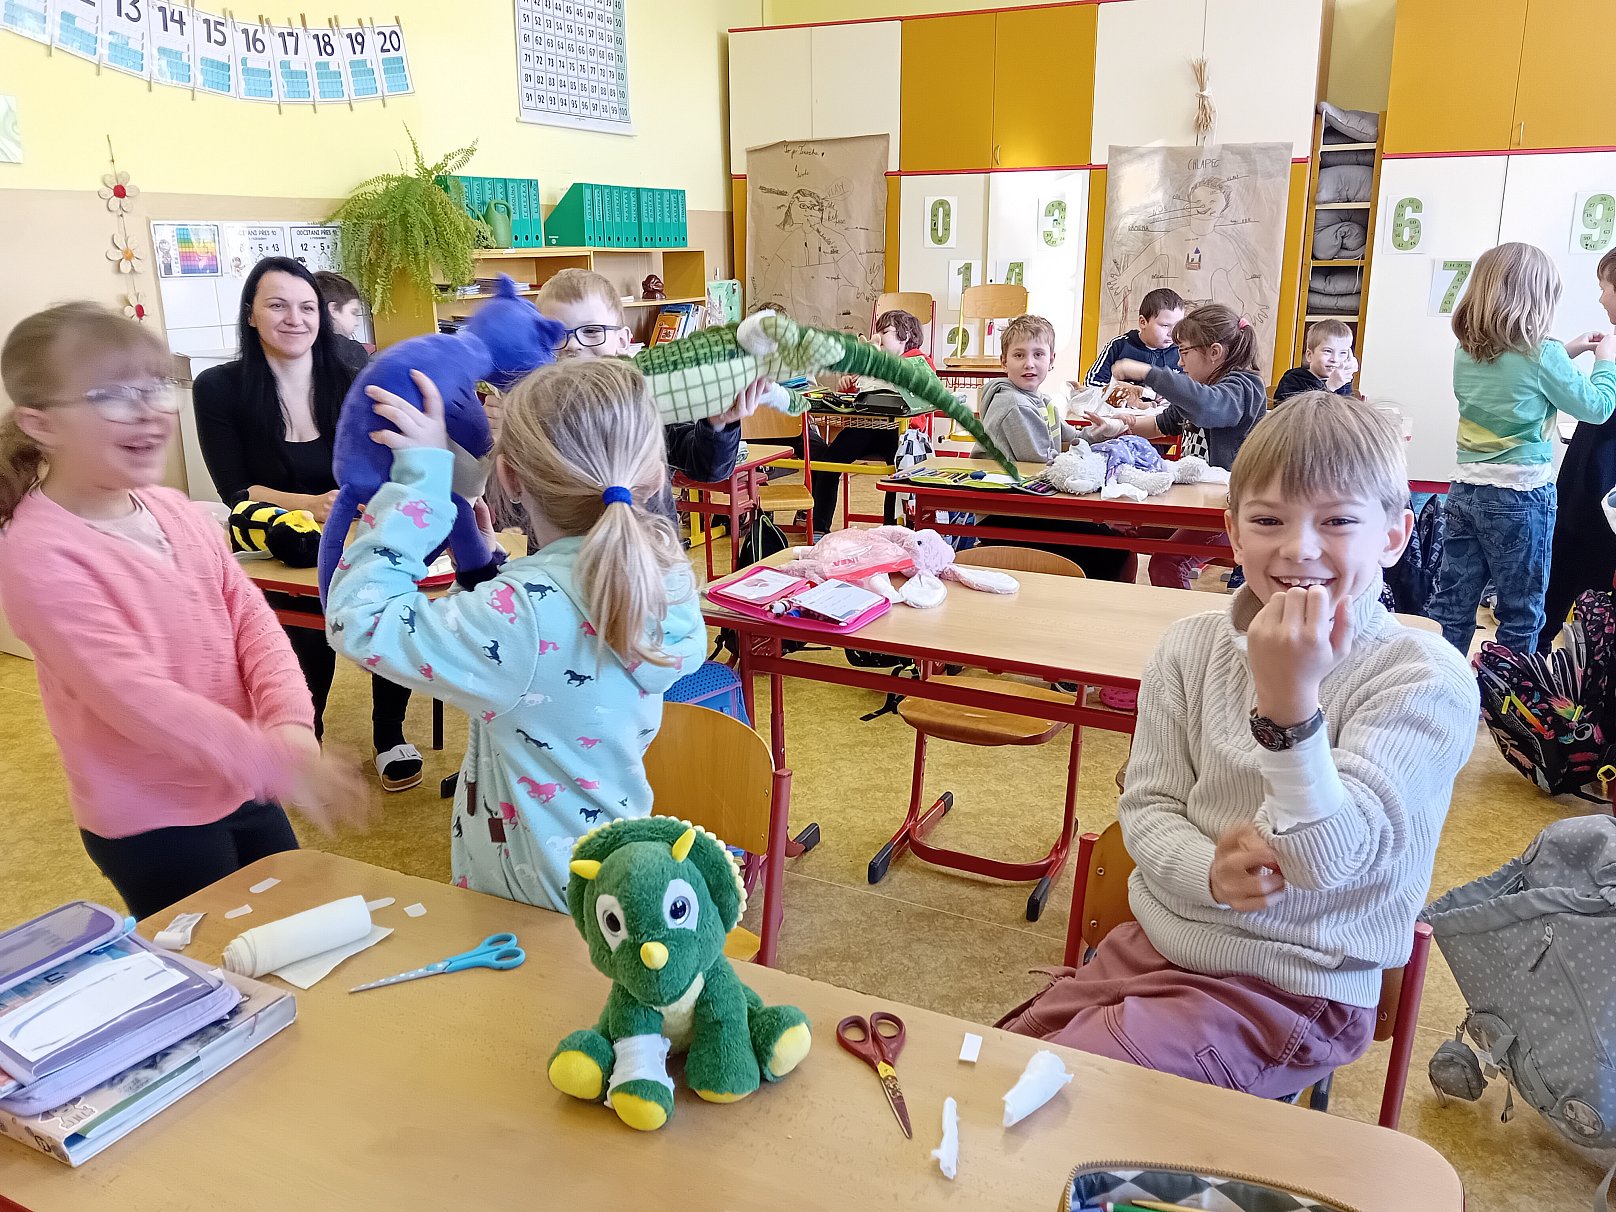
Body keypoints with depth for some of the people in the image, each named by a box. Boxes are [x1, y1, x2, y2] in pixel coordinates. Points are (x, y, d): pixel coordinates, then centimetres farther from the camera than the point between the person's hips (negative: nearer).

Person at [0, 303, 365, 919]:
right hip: (150, 820, -6)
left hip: (240, 787, 7)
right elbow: (138, 698, -28)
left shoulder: (175, 511, -1)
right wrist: (280, 766, -34)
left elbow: (251, 617, -2)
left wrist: (290, 726, -19)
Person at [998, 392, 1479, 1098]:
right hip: (1157, 941, 5)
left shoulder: (1428, 681, -16)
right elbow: (1147, 806, 1)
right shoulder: (1192, 647, -3)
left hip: (1290, 987, -5)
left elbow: (1327, 860, -25)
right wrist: (1209, 871, -21)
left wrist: (1289, 701, -40)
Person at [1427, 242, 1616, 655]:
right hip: (1521, 496, -5)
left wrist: (1567, 353, 23)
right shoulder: (1543, 356, -13)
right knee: (1521, 614, 8)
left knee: (1450, 606, 8)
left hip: (1465, 490, 5)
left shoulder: (1466, 352, 3)